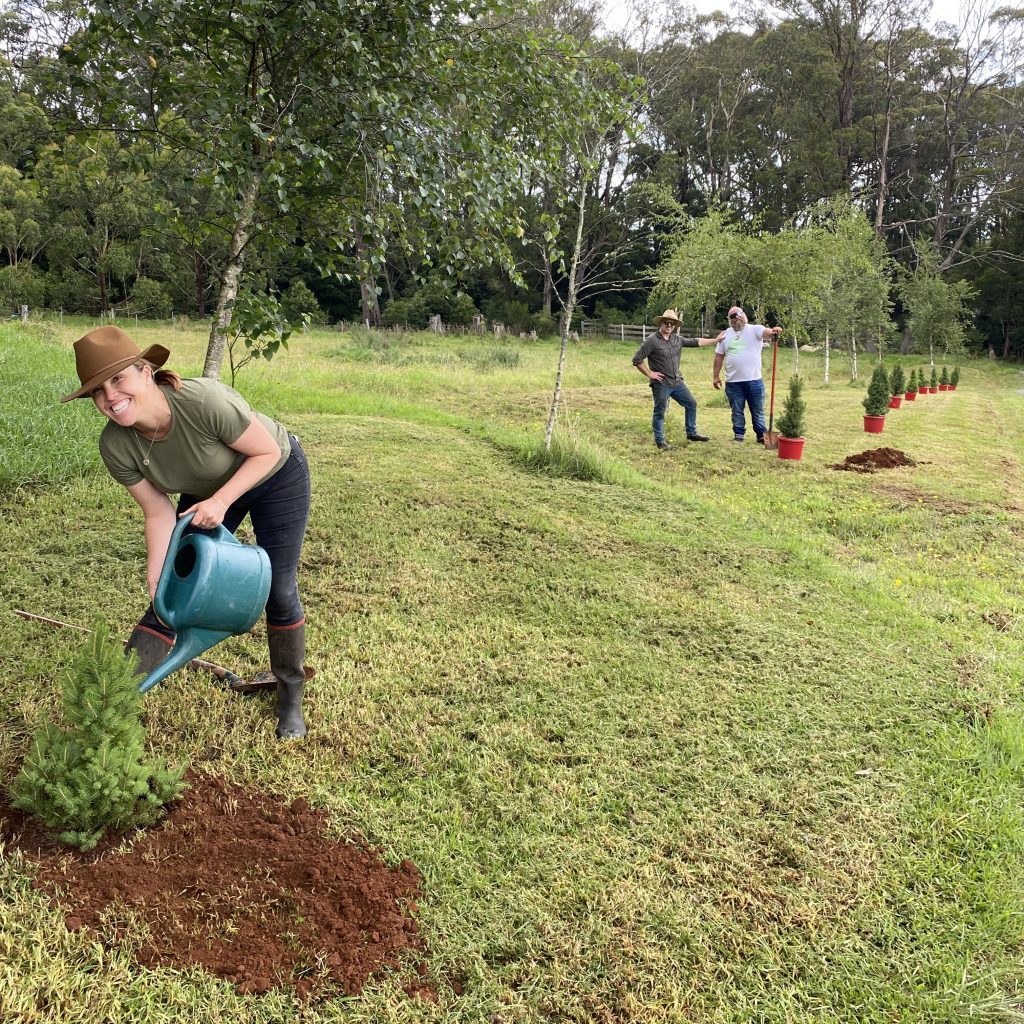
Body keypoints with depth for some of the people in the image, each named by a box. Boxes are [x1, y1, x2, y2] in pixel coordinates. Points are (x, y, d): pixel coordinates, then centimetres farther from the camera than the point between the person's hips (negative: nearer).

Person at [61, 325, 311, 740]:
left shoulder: (204, 401, -39)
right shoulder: (116, 446, -23)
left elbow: (268, 452, -25)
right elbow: (160, 513, -13)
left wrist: (221, 502, -32)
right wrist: (157, 584, -19)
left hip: (276, 476, -4)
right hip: (207, 490, 4)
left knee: (278, 591, -1)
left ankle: (291, 695, 20)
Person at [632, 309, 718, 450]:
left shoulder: (677, 339, 7)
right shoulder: (652, 341, -13)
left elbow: (695, 342, 17)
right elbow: (637, 359, -15)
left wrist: (715, 340, 17)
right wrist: (649, 374, -13)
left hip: (677, 382, 7)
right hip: (660, 384, -7)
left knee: (691, 403, 13)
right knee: (659, 413, 2)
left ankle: (691, 433, 27)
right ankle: (660, 441, 12)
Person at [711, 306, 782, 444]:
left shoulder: (754, 329, -1)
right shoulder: (725, 335, 9)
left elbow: (766, 332, -22)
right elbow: (719, 356, 11)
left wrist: (774, 331, -46)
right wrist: (716, 376, 8)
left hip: (754, 380, -2)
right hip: (733, 382, 2)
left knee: (758, 411, 8)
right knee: (737, 411, 9)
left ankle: (761, 436, 17)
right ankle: (738, 436, 18)